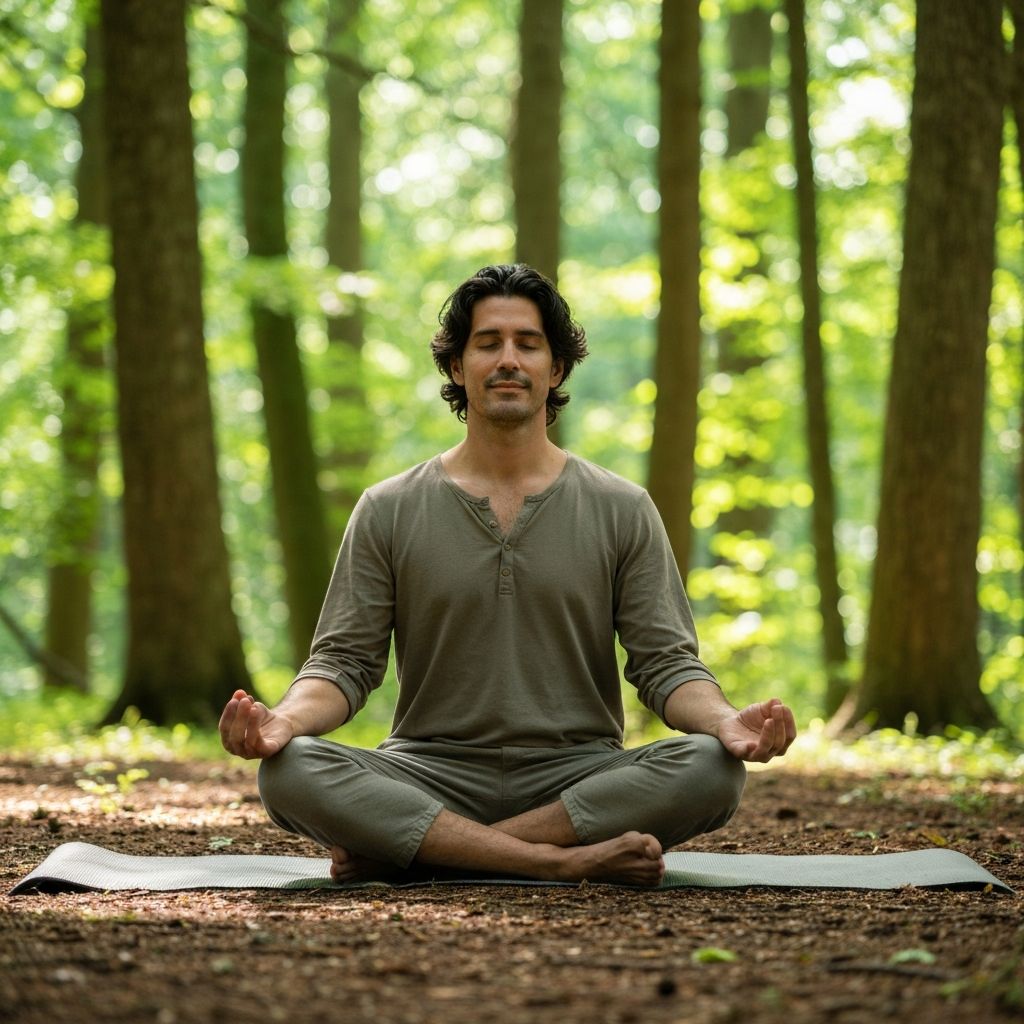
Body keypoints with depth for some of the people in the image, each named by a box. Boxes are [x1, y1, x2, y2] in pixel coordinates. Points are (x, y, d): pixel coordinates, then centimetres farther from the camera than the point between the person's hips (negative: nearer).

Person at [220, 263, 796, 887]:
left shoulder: (621, 510, 8)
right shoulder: (389, 511, 8)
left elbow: (666, 663, 3)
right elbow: (346, 660, 4)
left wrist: (727, 720, -21)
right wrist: (284, 719, -20)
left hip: (576, 776, 1)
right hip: (432, 774, -1)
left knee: (711, 768, -30)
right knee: (289, 770, -29)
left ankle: (395, 851, -26)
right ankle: (562, 861, -30)